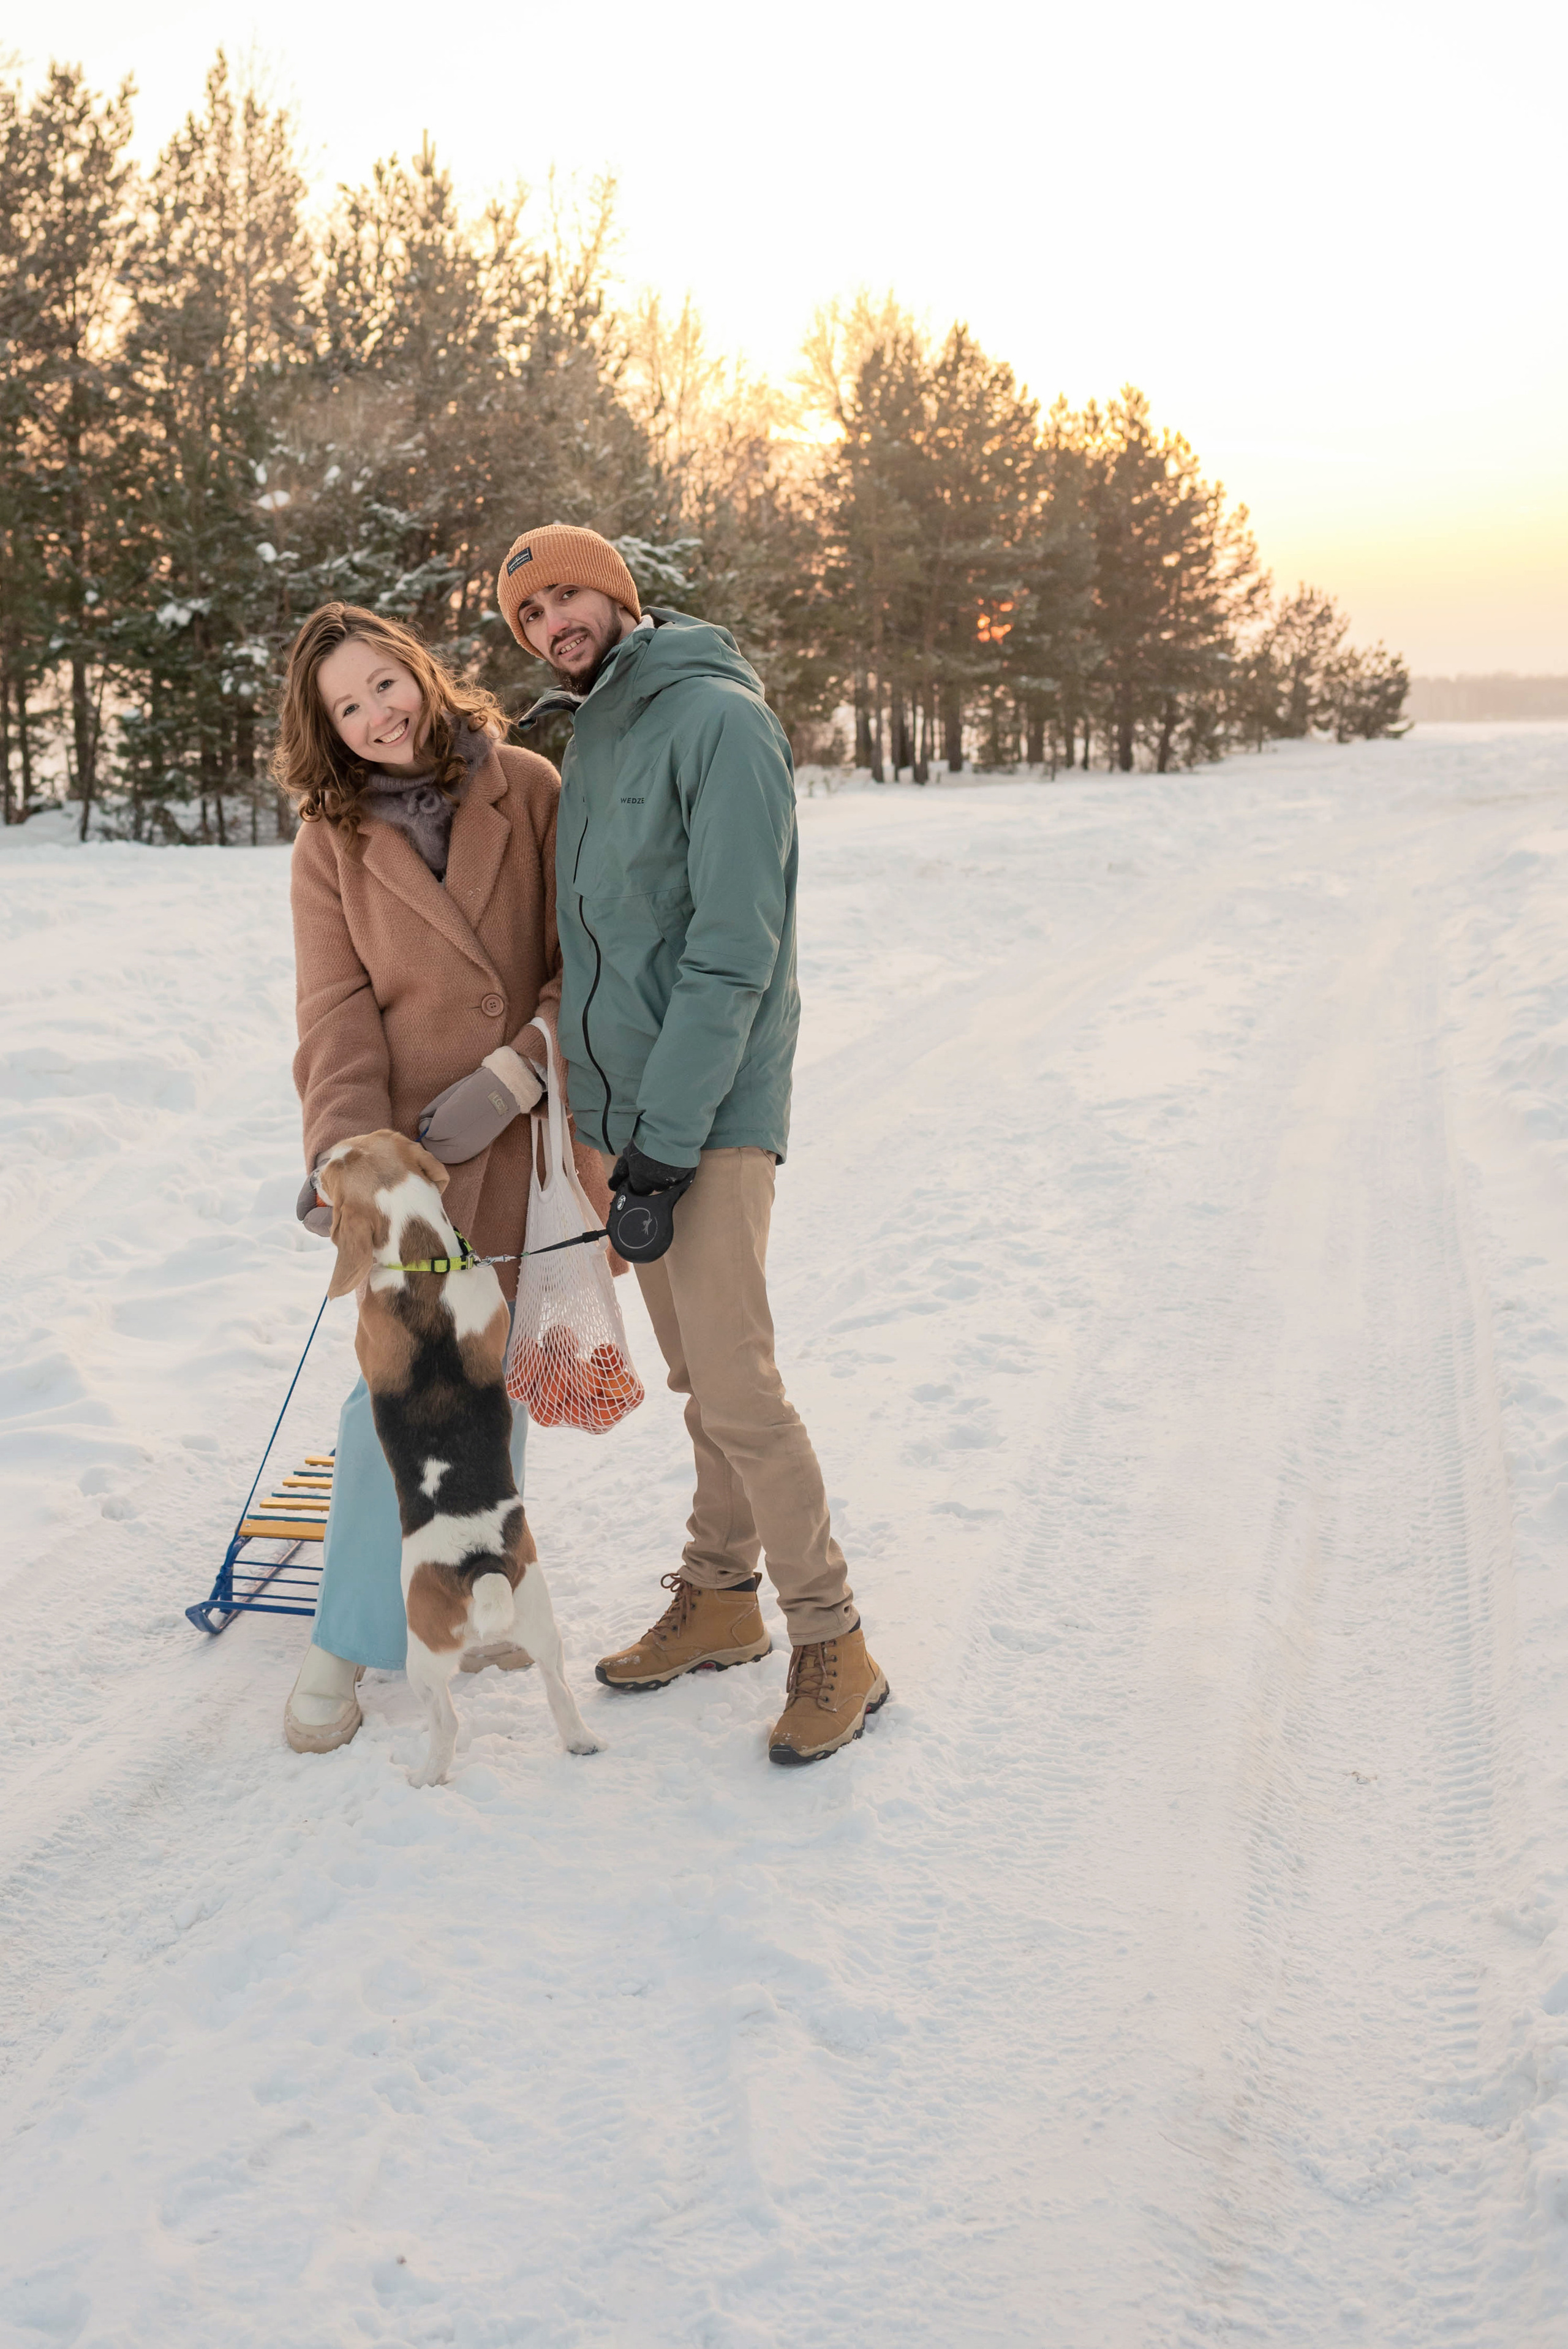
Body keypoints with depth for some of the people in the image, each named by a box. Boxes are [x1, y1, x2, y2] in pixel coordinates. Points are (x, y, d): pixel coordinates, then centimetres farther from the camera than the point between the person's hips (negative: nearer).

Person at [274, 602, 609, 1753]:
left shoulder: (528, 790, -1)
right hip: (416, 1152, -1)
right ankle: (348, 1644, 10)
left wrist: (511, 1077, -13)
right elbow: (338, 1015, -5)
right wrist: (342, 1151, -19)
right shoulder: (333, 844, 1)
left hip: (530, 1135, 1)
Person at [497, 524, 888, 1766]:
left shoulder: (717, 719, -12)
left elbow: (735, 950, -19)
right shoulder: (587, 740, 15)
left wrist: (667, 1137, -21)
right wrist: (613, 1115, 13)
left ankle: (834, 1646, 3)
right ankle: (719, 1598, 27)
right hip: (620, 1106, 8)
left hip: (710, 1114, -8)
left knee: (737, 1384, -9)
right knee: (699, 1375, 15)